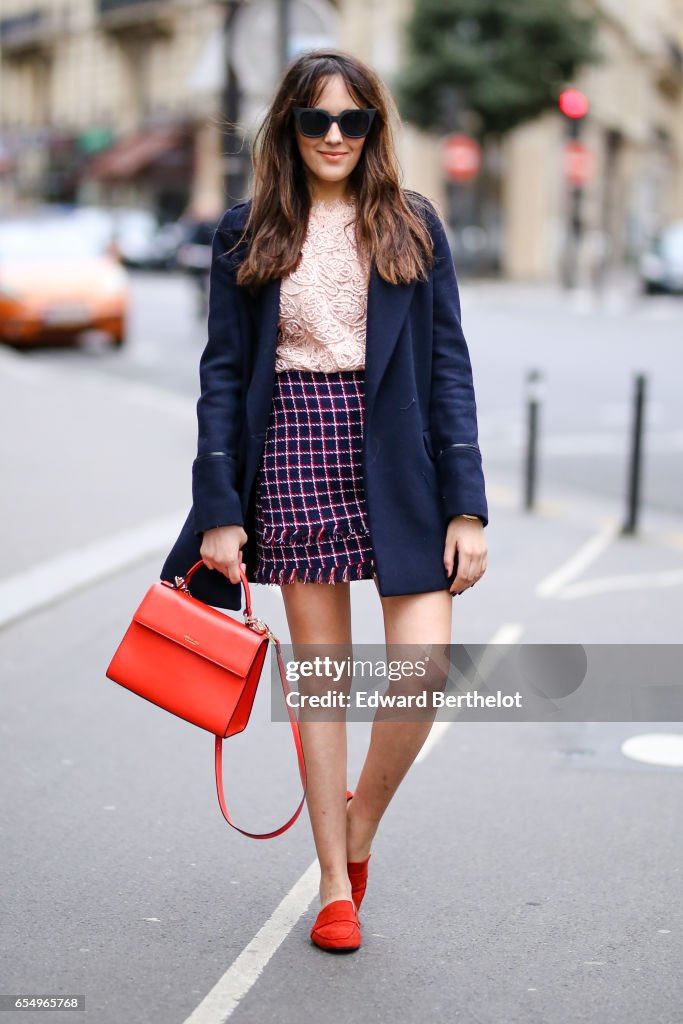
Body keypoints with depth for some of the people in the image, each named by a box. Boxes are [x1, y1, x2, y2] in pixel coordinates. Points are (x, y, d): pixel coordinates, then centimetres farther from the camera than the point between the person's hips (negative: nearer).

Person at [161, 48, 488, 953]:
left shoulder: (413, 226, 5)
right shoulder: (248, 235, 5)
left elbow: (449, 367, 2)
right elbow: (224, 372, 4)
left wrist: (467, 506, -5)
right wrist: (219, 510, -3)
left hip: (400, 463, 0)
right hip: (294, 456, 0)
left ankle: (361, 828, 22)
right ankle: (337, 884, 20)